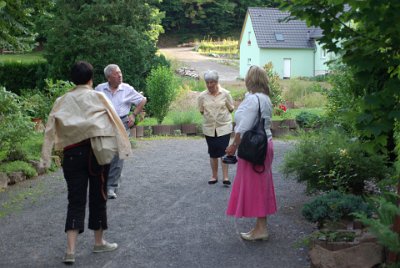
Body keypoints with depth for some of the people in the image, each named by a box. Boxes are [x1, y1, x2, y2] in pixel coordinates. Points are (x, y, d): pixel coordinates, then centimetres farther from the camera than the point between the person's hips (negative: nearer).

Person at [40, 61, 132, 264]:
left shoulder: (63, 100, 6)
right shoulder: (98, 97, 1)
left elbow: (51, 129, -1)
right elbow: (114, 121, -5)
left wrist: (46, 158, -3)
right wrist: (123, 147, -1)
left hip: (72, 152, 2)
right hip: (95, 150, -2)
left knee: (75, 200, 4)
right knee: (98, 196, 13)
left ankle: (70, 250, -8)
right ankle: (99, 242, 25)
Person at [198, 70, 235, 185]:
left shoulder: (225, 94, -8)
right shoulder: (202, 96, -3)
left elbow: (231, 108, 4)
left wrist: (222, 115, 8)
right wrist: (210, 116, 6)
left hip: (224, 127, -2)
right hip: (209, 128, 2)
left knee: (223, 152, -7)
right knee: (213, 153, 10)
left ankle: (225, 177, -1)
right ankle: (214, 176, 22)